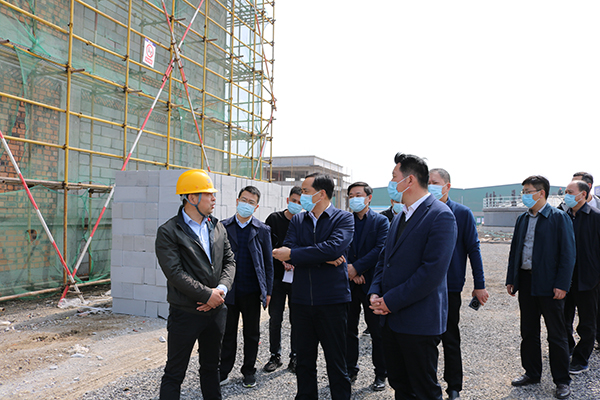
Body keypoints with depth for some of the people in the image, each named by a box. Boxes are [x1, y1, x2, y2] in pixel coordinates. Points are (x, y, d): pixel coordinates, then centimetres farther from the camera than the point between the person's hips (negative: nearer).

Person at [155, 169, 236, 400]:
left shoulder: (217, 227, 7)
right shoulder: (168, 232, -11)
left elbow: (229, 261, 6)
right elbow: (174, 273, -18)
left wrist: (221, 289, -11)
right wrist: (207, 294, -19)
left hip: (216, 311, 6)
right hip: (185, 313, -6)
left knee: (211, 367, 21)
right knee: (175, 373, 7)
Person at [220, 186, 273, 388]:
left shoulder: (262, 230, 1)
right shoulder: (223, 227, 2)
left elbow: (268, 262, 3)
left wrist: (268, 291, 0)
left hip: (252, 292, 0)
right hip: (228, 291, 0)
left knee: (251, 334, 12)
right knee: (227, 333, 12)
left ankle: (249, 371, 28)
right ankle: (224, 371, 26)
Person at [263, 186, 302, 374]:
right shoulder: (274, 219, 1)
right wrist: (282, 259, -13)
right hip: (277, 277, 0)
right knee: (275, 319, 6)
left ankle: (295, 357, 22)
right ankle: (275, 356, 22)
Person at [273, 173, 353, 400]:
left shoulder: (344, 218, -4)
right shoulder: (297, 220, 9)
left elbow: (334, 247, -22)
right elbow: (288, 251, -7)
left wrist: (293, 254, -18)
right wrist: (323, 258, -18)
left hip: (332, 301, -4)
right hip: (302, 301, 4)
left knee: (336, 365, 9)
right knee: (304, 362, 18)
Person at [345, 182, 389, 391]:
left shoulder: (380, 221, 0)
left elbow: (380, 249, -11)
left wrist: (356, 267, -17)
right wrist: (352, 272, -11)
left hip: (372, 283, -3)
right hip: (348, 283, 3)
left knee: (377, 331, 6)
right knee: (348, 330, 12)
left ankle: (380, 374, 20)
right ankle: (350, 370, 27)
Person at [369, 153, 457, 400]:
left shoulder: (440, 216, -15)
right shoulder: (400, 217, 14)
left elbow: (433, 271, -22)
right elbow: (384, 259, 17)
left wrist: (391, 301, -18)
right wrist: (375, 293, 0)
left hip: (419, 321, -8)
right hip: (391, 319, 8)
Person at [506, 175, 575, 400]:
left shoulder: (559, 218, -7)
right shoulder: (522, 219, 10)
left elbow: (568, 253, -11)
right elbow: (514, 250, 13)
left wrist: (562, 285, -16)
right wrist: (511, 279, 8)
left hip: (549, 285, -6)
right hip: (526, 282, 6)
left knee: (556, 335, 5)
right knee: (528, 332, 14)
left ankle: (562, 381, 18)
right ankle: (532, 373, 28)